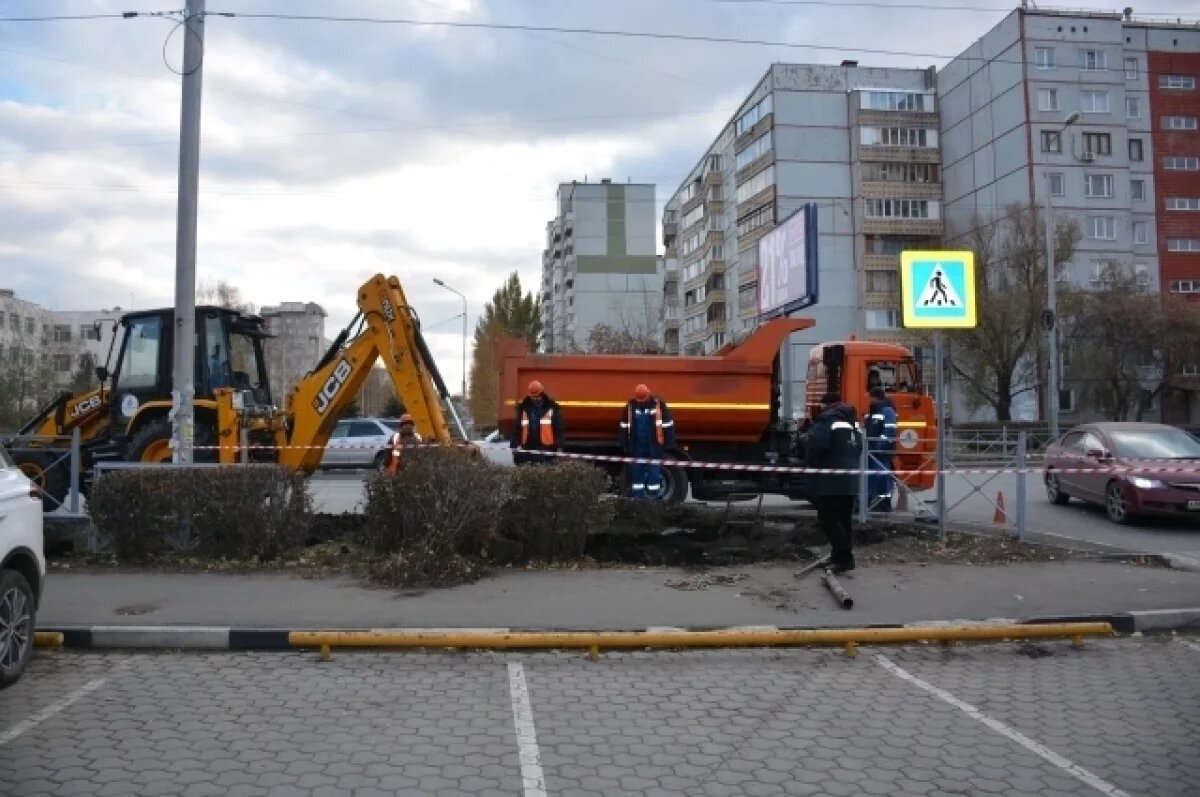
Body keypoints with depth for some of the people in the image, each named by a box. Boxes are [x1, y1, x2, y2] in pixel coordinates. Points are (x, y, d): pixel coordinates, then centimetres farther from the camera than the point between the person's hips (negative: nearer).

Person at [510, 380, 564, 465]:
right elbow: (517, 429, 10)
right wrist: (514, 445, 3)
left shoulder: (552, 407, 0)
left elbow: (559, 428, -2)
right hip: (528, 449, 3)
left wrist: (559, 446, -8)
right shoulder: (523, 408, 9)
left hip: (546, 449, -3)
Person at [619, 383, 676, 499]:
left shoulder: (658, 404, -9)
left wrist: (668, 442, -5)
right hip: (637, 445, 3)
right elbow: (624, 425, 9)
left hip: (654, 444, -3)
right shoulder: (630, 405, 0)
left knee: (654, 468, 0)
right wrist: (625, 443, 8)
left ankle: (654, 494, 7)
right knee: (637, 468, 9)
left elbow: (668, 423, -5)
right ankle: (637, 494, 18)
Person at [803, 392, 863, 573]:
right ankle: (843, 557, 19)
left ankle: (843, 557, -8)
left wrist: (812, 463, -4)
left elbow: (815, 445, -22)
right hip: (849, 480, 9)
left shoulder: (827, 419, -11)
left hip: (830, 480, -9)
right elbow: (858, 449, 22)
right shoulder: (852, 422, 19)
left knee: (829, 519, -5)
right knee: (843, 519, 14)